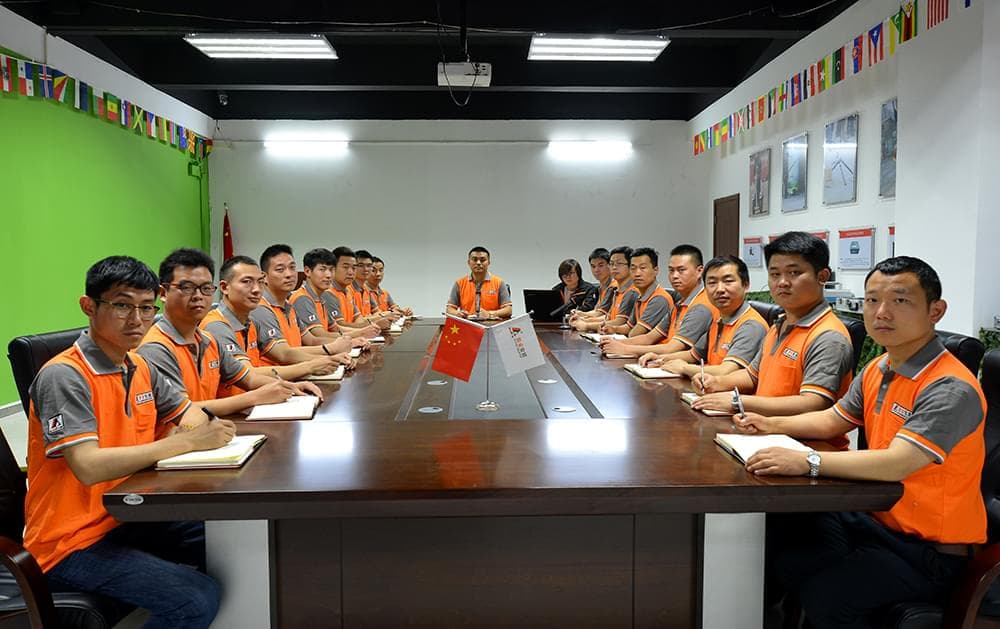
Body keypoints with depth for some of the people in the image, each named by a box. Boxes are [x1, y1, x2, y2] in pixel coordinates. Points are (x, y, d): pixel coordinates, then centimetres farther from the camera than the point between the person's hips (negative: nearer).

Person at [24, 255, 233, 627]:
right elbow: (88, 467, -29)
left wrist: (194, 427, -6)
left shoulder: (139, 368, 5)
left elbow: (189, 411, 19)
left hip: (128, 519, 8)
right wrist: (186, 442, -27)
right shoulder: (65, 376, -19)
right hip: (74, 542, -8)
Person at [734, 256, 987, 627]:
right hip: (879, 520, 8)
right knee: (778, 543, -2)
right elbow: (831, 420, 17)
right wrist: (773, 425, 1)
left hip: (931, 551, -7)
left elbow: (896, 464, -34)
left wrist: (807, 462, -38)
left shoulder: (950, 388, -23)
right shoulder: (877, 370, 4)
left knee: (824, 594, -24)